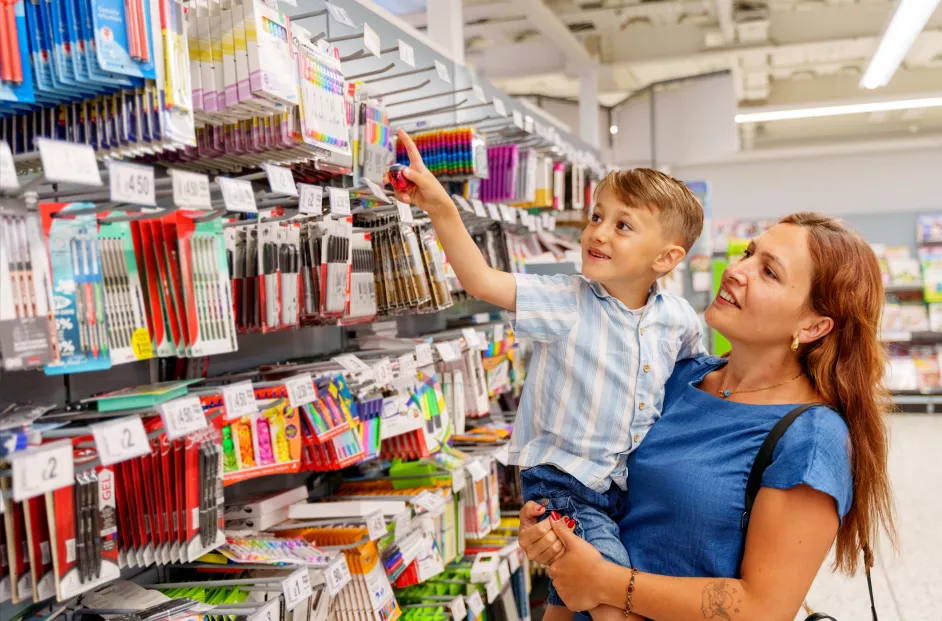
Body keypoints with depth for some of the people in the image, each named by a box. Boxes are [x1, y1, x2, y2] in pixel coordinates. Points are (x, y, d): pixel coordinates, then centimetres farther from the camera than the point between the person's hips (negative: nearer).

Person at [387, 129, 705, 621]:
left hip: (628, 487, 4)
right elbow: (481, 282, -26)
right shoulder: (567, 303, -15)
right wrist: (440, 207, -36)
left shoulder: (680, 321, -4)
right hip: (563, 482, -4)